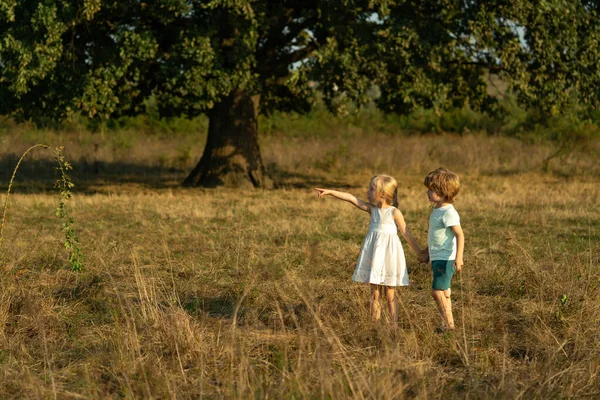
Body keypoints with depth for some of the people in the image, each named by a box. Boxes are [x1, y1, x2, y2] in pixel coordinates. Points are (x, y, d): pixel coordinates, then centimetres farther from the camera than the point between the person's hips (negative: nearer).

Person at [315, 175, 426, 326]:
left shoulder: (394, 213, -9)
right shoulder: (372, 209, 6)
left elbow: (407, 235, -6)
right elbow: (351, 198, 1)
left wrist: (419, 254, -1)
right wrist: (330, 192, -4)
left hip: (388, 253, -5)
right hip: (374, 255, 5)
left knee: (389, 296, 1)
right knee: (375, 294, 6)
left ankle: (393, 326, 6)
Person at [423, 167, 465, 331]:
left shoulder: (449, 213, -18)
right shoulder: (437, 210, 12)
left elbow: (460, 235, -24)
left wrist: (458, 258, -30)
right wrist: (428, 248, 38)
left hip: (445, 259, -10)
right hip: (437, 258, 10)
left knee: (437, 291, -12)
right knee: (443, 292, 13)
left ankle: (448, 323, -8)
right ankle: (447, 323, 18)